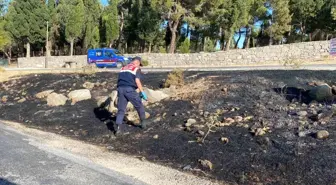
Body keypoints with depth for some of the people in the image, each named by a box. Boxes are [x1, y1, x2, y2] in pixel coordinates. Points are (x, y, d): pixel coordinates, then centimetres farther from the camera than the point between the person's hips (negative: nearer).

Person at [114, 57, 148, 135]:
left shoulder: (123, 68, 26)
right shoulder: (137, 68, 7)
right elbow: (137, 81, -7)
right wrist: (142, 92, -7)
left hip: (120, 88, 5)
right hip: (130, 89, -5)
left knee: (121, 109, 9)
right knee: (139, 106, 14)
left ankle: (118, 127, -4)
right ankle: (143, 123, 24)